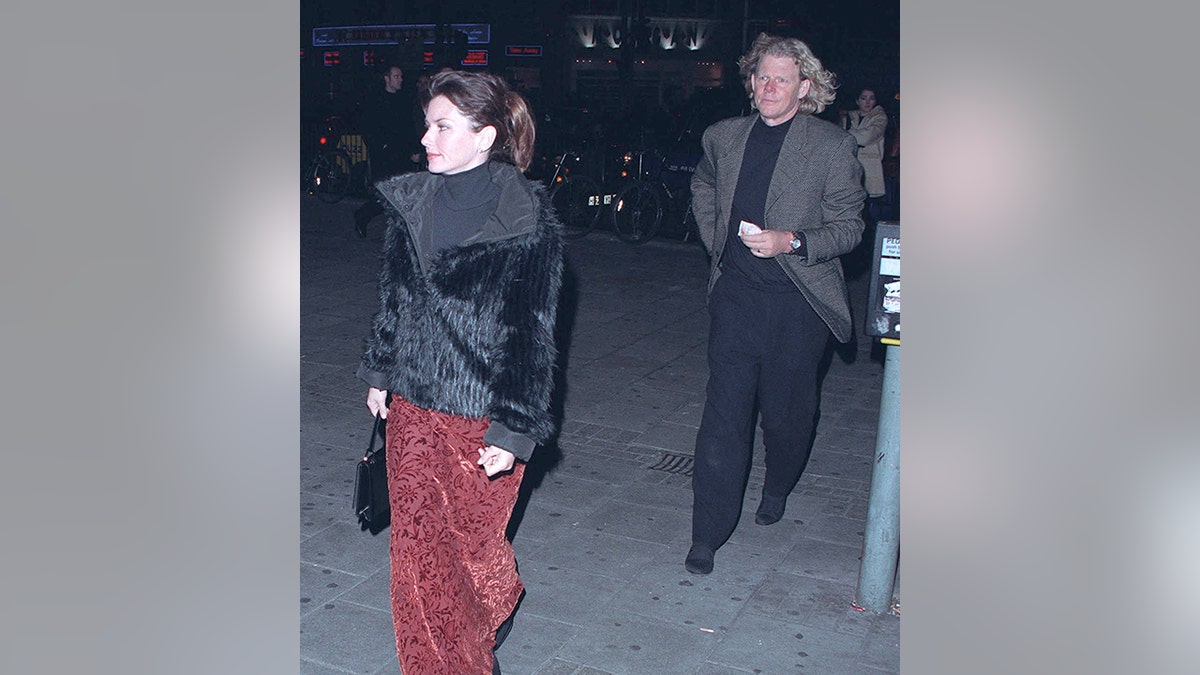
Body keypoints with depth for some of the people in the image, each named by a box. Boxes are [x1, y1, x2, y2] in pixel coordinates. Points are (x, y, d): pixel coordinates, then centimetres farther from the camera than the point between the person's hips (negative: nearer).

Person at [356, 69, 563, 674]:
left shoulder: (525, 222, -16)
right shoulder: (408, 201, 2)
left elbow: (531, 333, -14)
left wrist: (514, 431, -16)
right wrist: (379, 372, 19)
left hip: (481, 415, -5)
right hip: (412, 402, 5)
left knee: (475, 540, 10)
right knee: (417, 547, 12)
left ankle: (498, 607, 43)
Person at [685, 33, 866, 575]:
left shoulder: (832, 147, -6)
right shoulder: (722, 137, 6)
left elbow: (849, 227, -4)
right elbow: (702, 189, 27)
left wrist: (791, 242, -19)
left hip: (798, 302, -2)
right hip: (736, 294, 2)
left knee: (787, 411, 11)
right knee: (723, 415, -1)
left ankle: (777, 490, 42)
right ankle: (707, 535, 7)